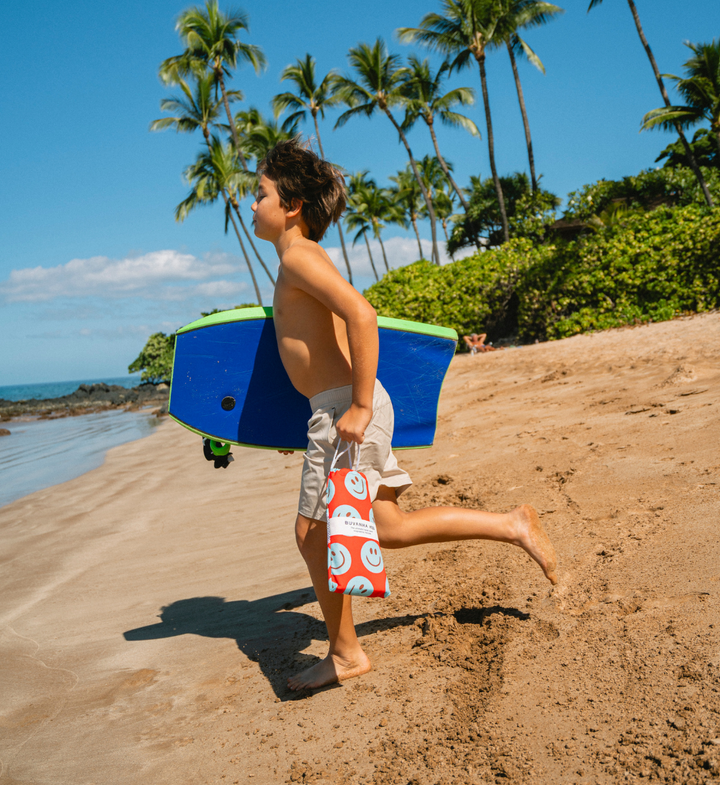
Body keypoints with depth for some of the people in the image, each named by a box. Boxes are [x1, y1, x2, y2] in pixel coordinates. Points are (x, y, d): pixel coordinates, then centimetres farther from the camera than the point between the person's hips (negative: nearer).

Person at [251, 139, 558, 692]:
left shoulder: (297, 256, -12)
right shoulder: (304, 260, 18)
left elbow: (361, 314, -26)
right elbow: (348, 322, 27)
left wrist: (358, 405, -26)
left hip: (344, 408, -10)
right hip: (350, 404, 10)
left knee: (313, 532, 3)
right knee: (389, 528, 14)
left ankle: (345, 654, 17)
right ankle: (513, 526, 17)